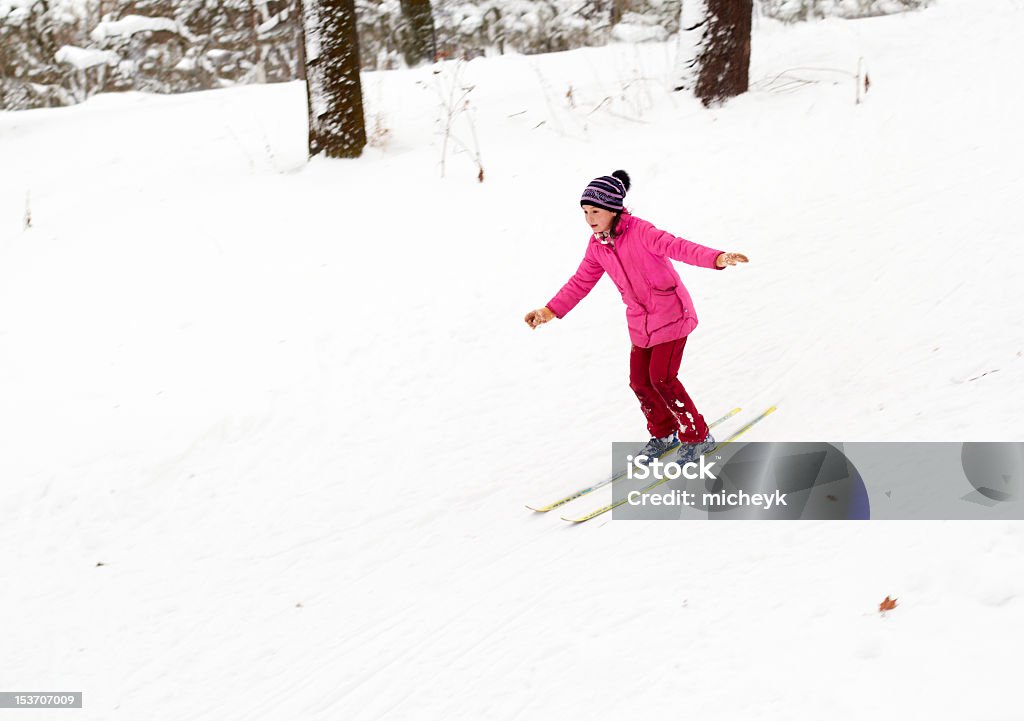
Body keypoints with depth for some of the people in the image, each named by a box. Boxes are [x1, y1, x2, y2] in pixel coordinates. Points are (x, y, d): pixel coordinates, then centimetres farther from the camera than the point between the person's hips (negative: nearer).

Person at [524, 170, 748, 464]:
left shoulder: (639, 231, -21)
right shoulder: (597, 245, 1)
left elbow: (676, 246, -35)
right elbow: (581, 281, 12)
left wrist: (715, 258, -51)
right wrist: (551, 310, 8)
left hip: (670, 313, -7)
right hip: (640, 321, 7)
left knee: (661, 378, -13)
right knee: (640, 382, 7)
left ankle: (698, 436, 5)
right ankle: (664, 434, 31)